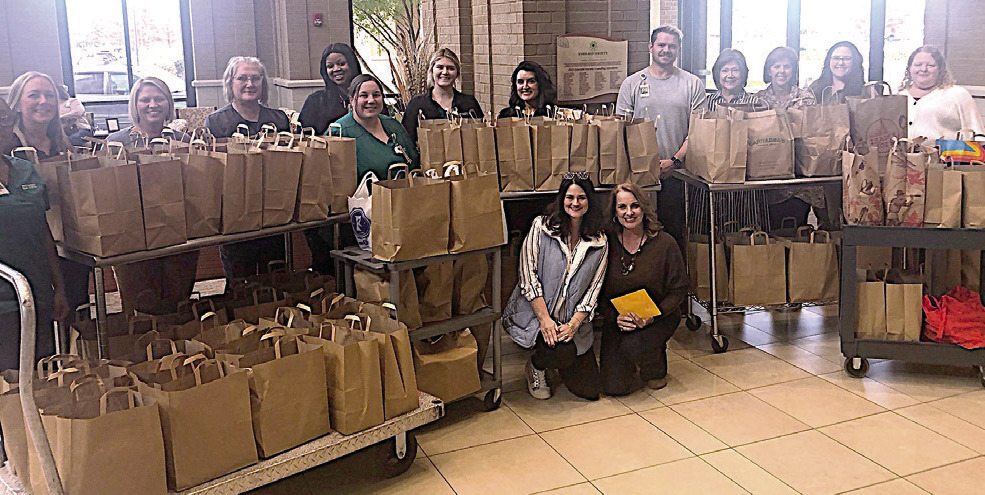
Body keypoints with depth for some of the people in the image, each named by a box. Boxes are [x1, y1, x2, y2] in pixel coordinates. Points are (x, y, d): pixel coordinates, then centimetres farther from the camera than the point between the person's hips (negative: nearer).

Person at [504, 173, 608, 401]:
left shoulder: (599, 243, 4)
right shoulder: (541, 227, -4)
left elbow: (593, 290, 1)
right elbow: (528, 276, -9)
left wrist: (573, 325, -14)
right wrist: (545, 319, -18)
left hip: (574, 321, 4)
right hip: (533, 314, -4)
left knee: (590, 390, -1)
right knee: (562, 352, -34)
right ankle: (536, 366, 3)